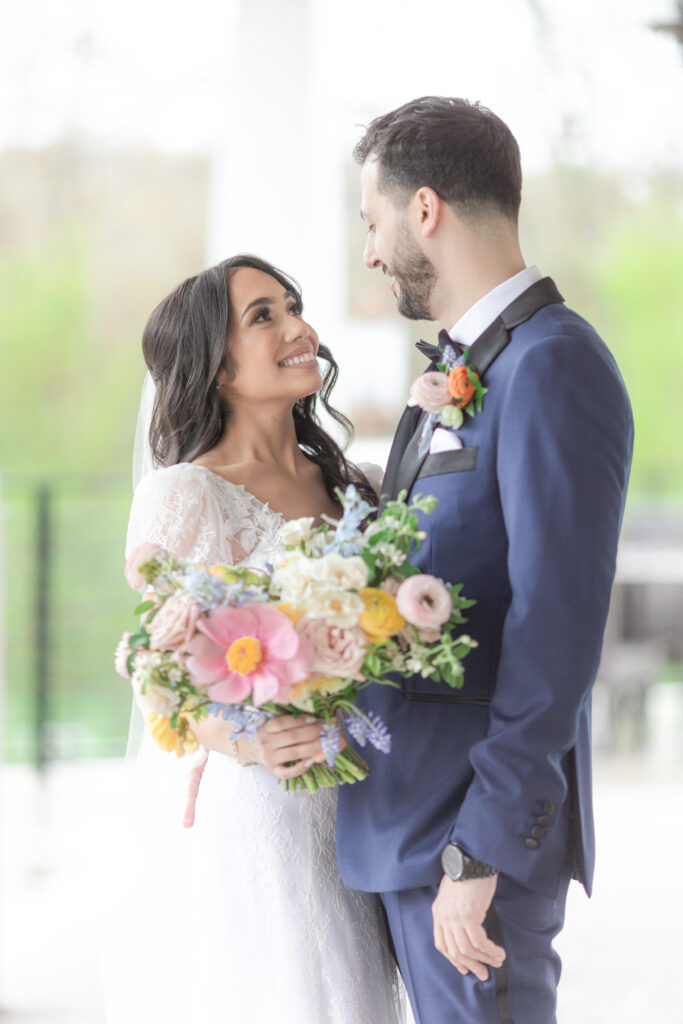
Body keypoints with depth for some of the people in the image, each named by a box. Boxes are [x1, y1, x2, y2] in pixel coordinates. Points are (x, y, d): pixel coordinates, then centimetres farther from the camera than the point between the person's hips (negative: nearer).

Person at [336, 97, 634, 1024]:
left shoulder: (555, 367, -15)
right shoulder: (466, 365, 16)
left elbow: (558, 628, -21)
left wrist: (482, 854, -22)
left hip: (480, 819, -9)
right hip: (411, 813, 9)